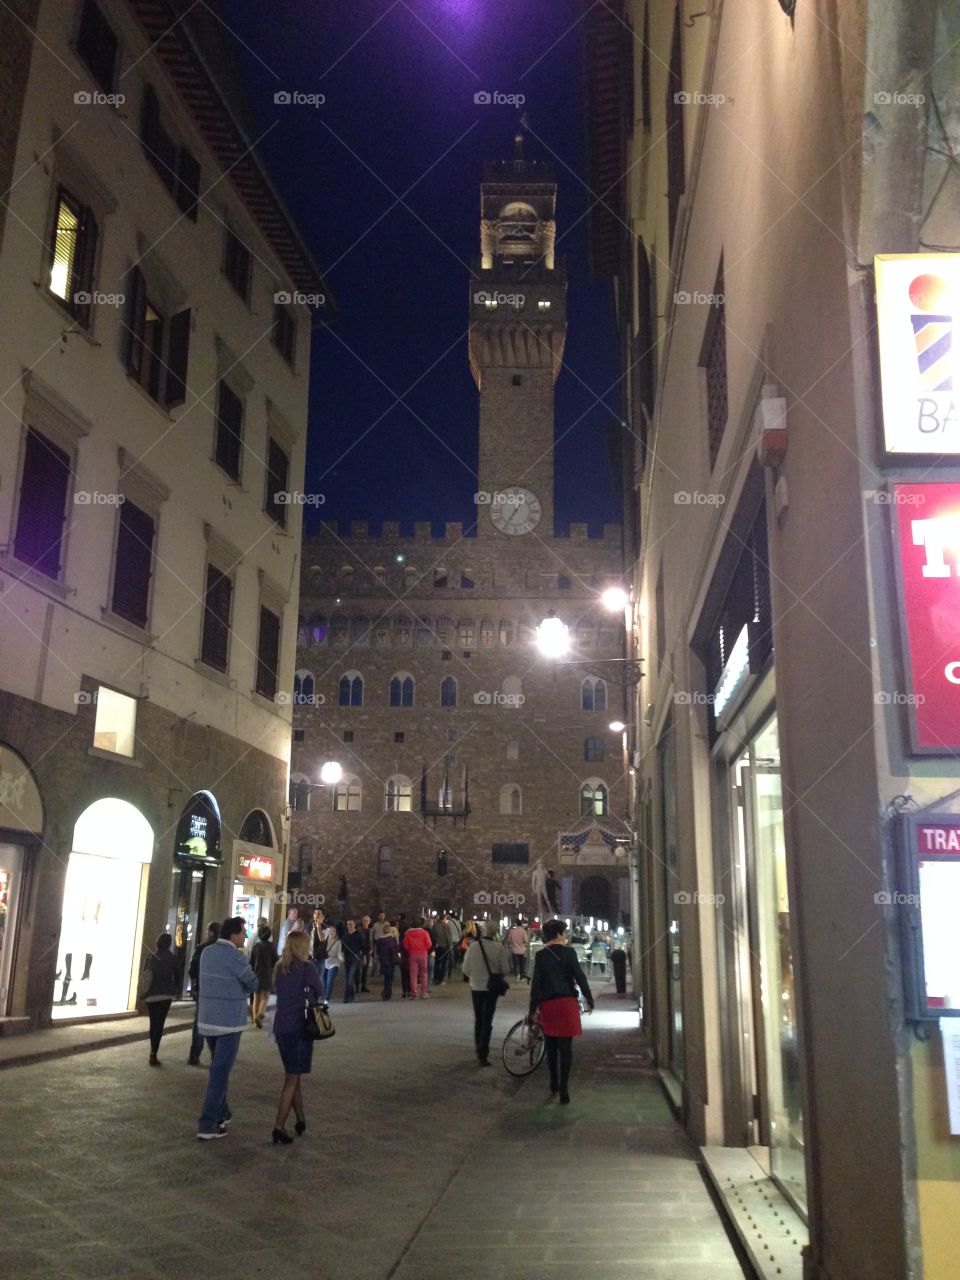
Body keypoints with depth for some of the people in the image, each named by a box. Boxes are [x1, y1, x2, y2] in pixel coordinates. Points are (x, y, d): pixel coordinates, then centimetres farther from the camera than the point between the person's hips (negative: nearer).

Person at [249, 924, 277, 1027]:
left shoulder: (256, 945, 0)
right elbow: (275, 961, -2)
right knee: (265, 997, 3)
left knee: (256, 997, 14)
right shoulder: (271, 946, -8)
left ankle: (255, 1018, 12)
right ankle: (259, 1015, -19)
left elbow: (251, 961, 4)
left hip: (256, 974, 3)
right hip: (267, 974, -3)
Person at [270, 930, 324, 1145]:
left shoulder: (280, 968, 7)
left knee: (292, 1075, 18)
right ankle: (279, 1127, -4)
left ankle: (301, 1119, 26)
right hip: (299, 1027, -6)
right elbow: (320, 992, 0)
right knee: (292, 1078, -1)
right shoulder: (307, 968, -11)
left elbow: (284, 993, 13)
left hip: (281, 1026, 6)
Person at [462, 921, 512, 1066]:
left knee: (478, 1020, 18)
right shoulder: (499, 948, -15)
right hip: (492, 987, -2)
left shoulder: (473, 946, -10)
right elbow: (505, 970, -10)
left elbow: (466, 968, -3)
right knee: (487, 1021, 5)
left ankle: (479, 1052, 26)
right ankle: (483, 1055, 1)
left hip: (476, 987, 2)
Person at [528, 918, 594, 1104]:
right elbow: (580, 977, -5)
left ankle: (554, 1086, 24)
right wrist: (589, 1000, 3)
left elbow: (536, 983, -1)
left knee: (551, 1046, 16)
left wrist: (533, 1008, 4)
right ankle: (564, 1088, -6)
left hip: (548, 1004, 2)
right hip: (567, 1003, -2)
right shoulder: (568, 952, -5)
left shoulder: (541, 955, 0)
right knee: (565, 1047, 0)